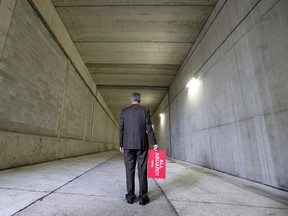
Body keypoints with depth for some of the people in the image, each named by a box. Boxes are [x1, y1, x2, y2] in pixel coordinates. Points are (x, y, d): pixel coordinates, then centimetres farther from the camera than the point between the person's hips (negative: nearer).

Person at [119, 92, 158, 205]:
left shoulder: (124, 111, 4)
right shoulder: (145, 110, -1)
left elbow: (121, 129, 2)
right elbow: (149, 128, -5)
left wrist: (121, 145, 9)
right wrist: (154, 143, 0)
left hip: (128, 145, 2)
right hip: (142, 144, -1)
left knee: (129, 170, 8)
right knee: (142, 170, 5)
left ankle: (130, 196, 15)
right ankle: (143, 197, 10)